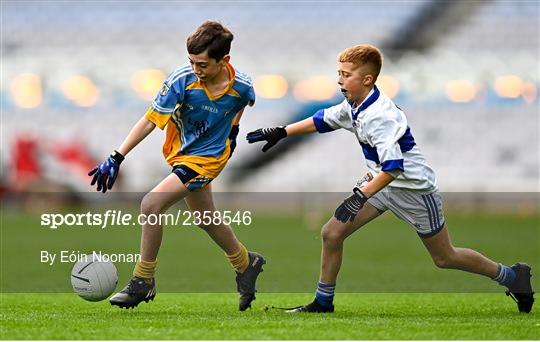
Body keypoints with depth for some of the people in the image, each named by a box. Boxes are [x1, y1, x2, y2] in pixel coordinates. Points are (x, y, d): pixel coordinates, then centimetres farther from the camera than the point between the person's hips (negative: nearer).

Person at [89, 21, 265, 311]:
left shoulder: (241, 86, -21)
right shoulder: (182, 79, -22)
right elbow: (150, 120, -19)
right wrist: (117, 158, -24)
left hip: (206, 158, -4)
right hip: (179, 152, 4)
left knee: (151, 205, -20)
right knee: (207, 219, 20)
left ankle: (143, 282, -7)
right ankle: (246, 264, 47)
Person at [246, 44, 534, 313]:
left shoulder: (379, 116, -29)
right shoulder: (353, 105, -1)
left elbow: (392, 168, -34)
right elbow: (322, 120, 17)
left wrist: (360, 197, -39)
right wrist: (281, 133, 13)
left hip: (413, 188, -8)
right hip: (382, 181, 8)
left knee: (445, 258, 4)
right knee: (332, 233, -2)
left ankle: (512, 276, 22)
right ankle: (323, 302, 11)